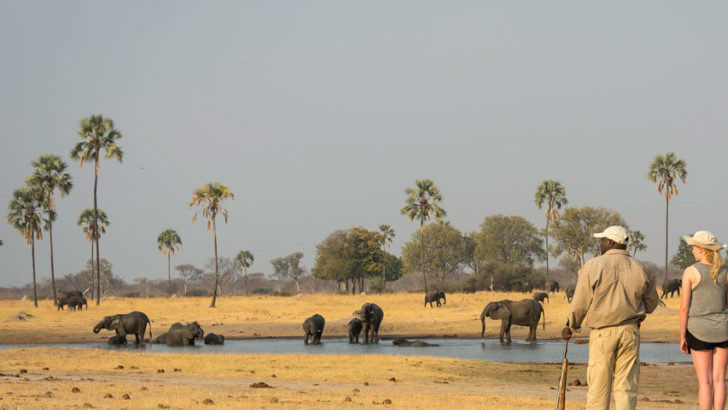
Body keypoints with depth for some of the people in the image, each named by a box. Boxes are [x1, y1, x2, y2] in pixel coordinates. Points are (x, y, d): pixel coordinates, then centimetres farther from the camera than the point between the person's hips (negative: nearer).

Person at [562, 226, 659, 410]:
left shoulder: (594, 266, -6)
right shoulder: (639, 269, 5)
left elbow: (580, 304, -5)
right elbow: (651, 303, 16)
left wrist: (570, 326, 10)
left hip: (602, 332, -3)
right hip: (630, 332, 3)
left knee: (598, 388, 3)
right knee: (627, 387, 3)